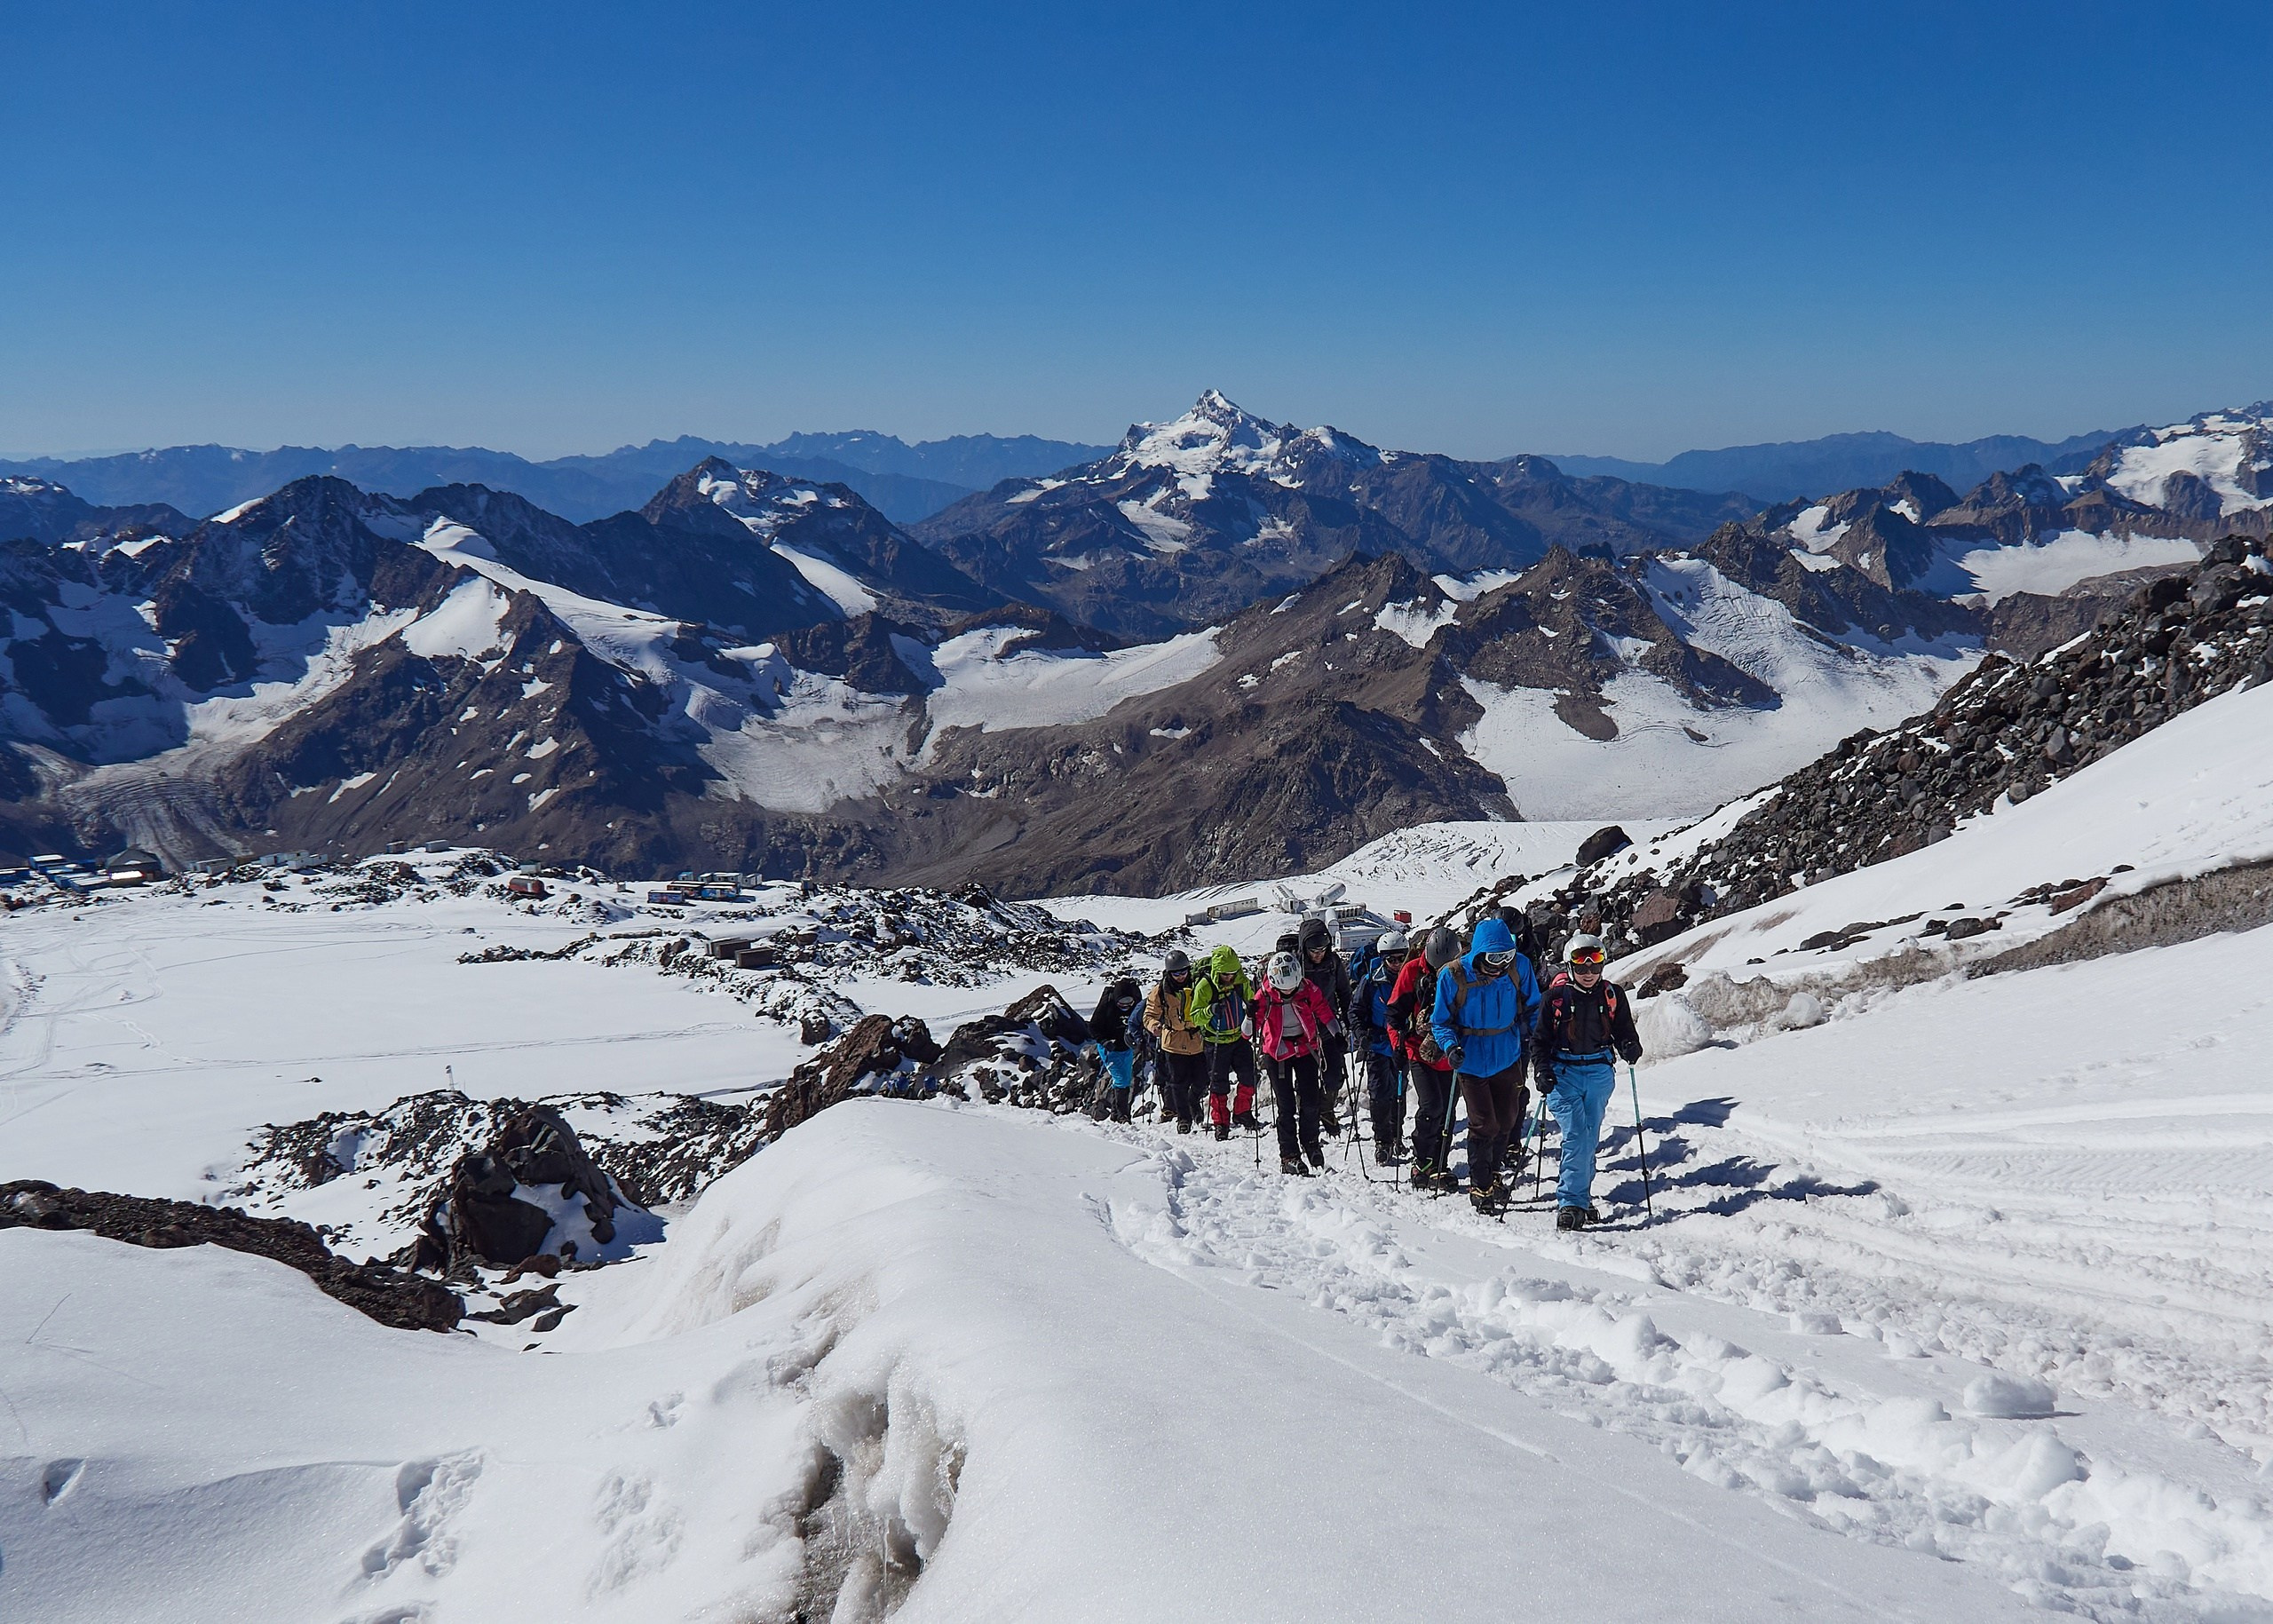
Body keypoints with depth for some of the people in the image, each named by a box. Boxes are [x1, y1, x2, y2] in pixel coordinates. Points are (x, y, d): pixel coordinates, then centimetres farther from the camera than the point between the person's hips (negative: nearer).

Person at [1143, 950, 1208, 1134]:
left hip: (1197, 1042, 2)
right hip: (1174, 1043, -2)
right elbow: (1149, 1015, 2)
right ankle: (1183, 1118, 13)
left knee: (1201, 1080, 6)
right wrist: (1154, 1025, -20)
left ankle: (1193, 1103, 37)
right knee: (1178, 1083, -2)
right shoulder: (1160, 991, -2)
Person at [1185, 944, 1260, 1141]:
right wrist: (1210, 1010, -34)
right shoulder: (1204, 986, -17)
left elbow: (1250, 1000, 10)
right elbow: (1195, 1017, -14)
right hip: (1217, 1042, -4)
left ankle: (1242, 1114, 21)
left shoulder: (1241, 981, -6)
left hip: (1239, 1038, 4)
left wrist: (1252, 1007, -14)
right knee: (1219, 1083, 1)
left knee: (1248, 1077, 2)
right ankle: (1220, 1122, 13)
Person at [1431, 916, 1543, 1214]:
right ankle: (1480, 1186, 14)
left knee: (1507, 1121, 13)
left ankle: (1492, 1173, 37)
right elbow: (1441, 1021, -6)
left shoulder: (1519, 967, -9)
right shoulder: (1453, 976, -16)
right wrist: (1451, 1046, -23)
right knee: (1484, 1125, -4)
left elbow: (1531, 1008, 6)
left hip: (1508, 1058, 3)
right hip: (1472, 1062, -3)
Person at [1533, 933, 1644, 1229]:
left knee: (1590, 1139, 7)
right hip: (1564, 1071, -3)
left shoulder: (1613, 995, 5)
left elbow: (1624, 1030, 13)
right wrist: (1544, 1070, -10)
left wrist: (1630, 1047, -9)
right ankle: (1571, 1202, -12)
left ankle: (1578, 1198, 19)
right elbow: (1541, 1037, 2)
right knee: (1575, 1137, -13)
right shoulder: (1556, 996, -2)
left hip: (1600, 1073, 3)